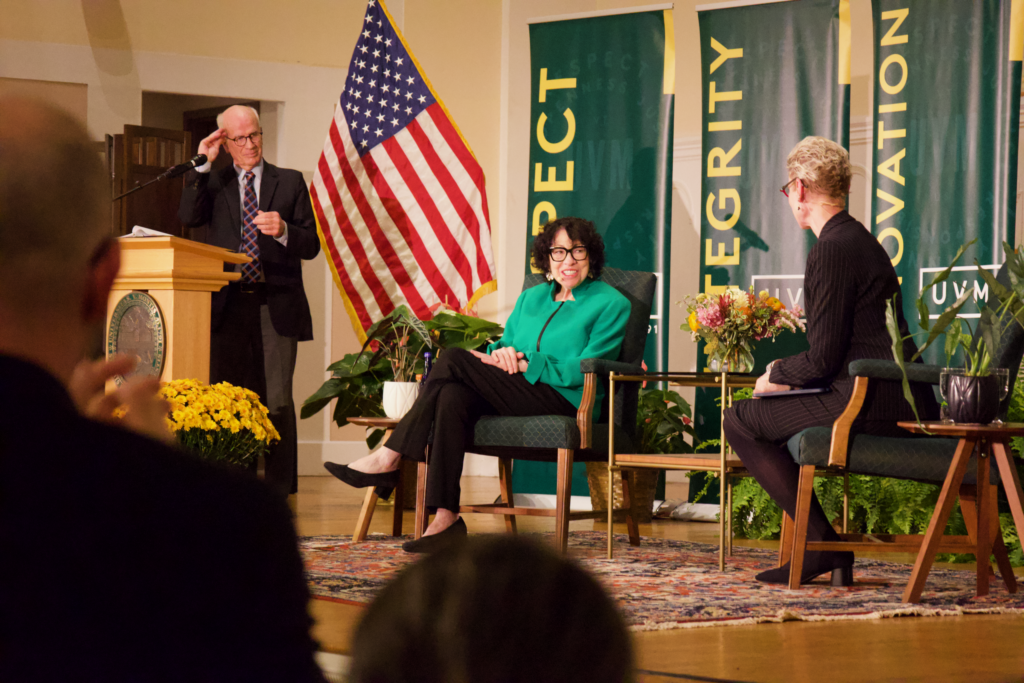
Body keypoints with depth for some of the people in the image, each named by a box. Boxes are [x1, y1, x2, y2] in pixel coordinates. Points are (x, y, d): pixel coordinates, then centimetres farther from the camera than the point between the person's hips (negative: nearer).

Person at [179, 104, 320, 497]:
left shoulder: (290, 182, 11)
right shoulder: (213, 184, 14)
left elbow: (311, 246, 6)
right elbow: (188, 217, -5)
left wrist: (283, 230, -14)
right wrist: (203, 165, -5)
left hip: (276, 306, -2)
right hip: (229, 306, 2)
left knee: (277, 401, -8)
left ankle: (279, 492, -4)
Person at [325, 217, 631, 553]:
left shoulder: (612, 304, 3)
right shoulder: (531, 298, 24)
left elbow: (582, 371, -8)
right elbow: (504, 343, 20)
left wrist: (522, 364, -14)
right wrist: (500, 352, -5)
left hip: (566, 403, -6)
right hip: (517, 399, 6)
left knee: (453, 359, -21)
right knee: (452, 397, -30)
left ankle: (390, 459, -17)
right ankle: (445, 518, -36)